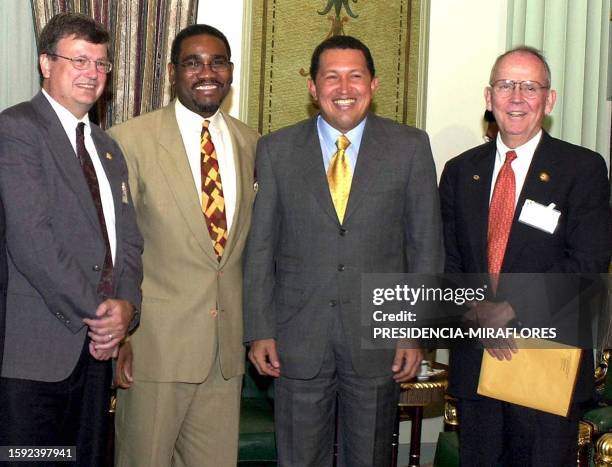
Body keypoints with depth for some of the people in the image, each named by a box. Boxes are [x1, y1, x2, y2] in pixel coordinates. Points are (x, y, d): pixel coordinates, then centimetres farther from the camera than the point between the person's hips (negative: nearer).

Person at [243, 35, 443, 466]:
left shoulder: (410, 147, 1)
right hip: (298, 337, 0)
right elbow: (260, 247, 3)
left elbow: (426, 246, 2)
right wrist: (259, 330, -2)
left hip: (378, 334, 0)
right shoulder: (277, 149, 2)